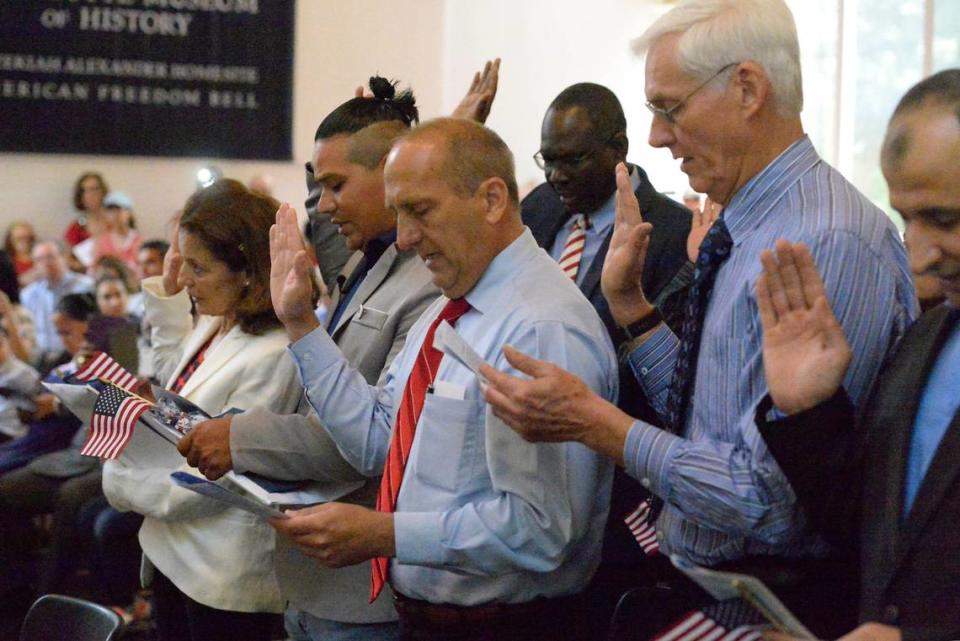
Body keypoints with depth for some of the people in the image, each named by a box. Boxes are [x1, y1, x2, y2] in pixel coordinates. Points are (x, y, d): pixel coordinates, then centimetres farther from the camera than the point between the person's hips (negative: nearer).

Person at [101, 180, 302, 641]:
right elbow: (174, 382, 24)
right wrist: (166, 295, 12)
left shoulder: (272, 356, -24)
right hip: (173, 551, 9)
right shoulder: (215, 324, 3)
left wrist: (124, 483, -10)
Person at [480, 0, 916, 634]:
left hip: (771, 603, -8)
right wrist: (629, 301, 6)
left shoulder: (831, 247, -21)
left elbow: (767, 501, -24)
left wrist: (593, 422, -19)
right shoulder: (743, 230, 9)